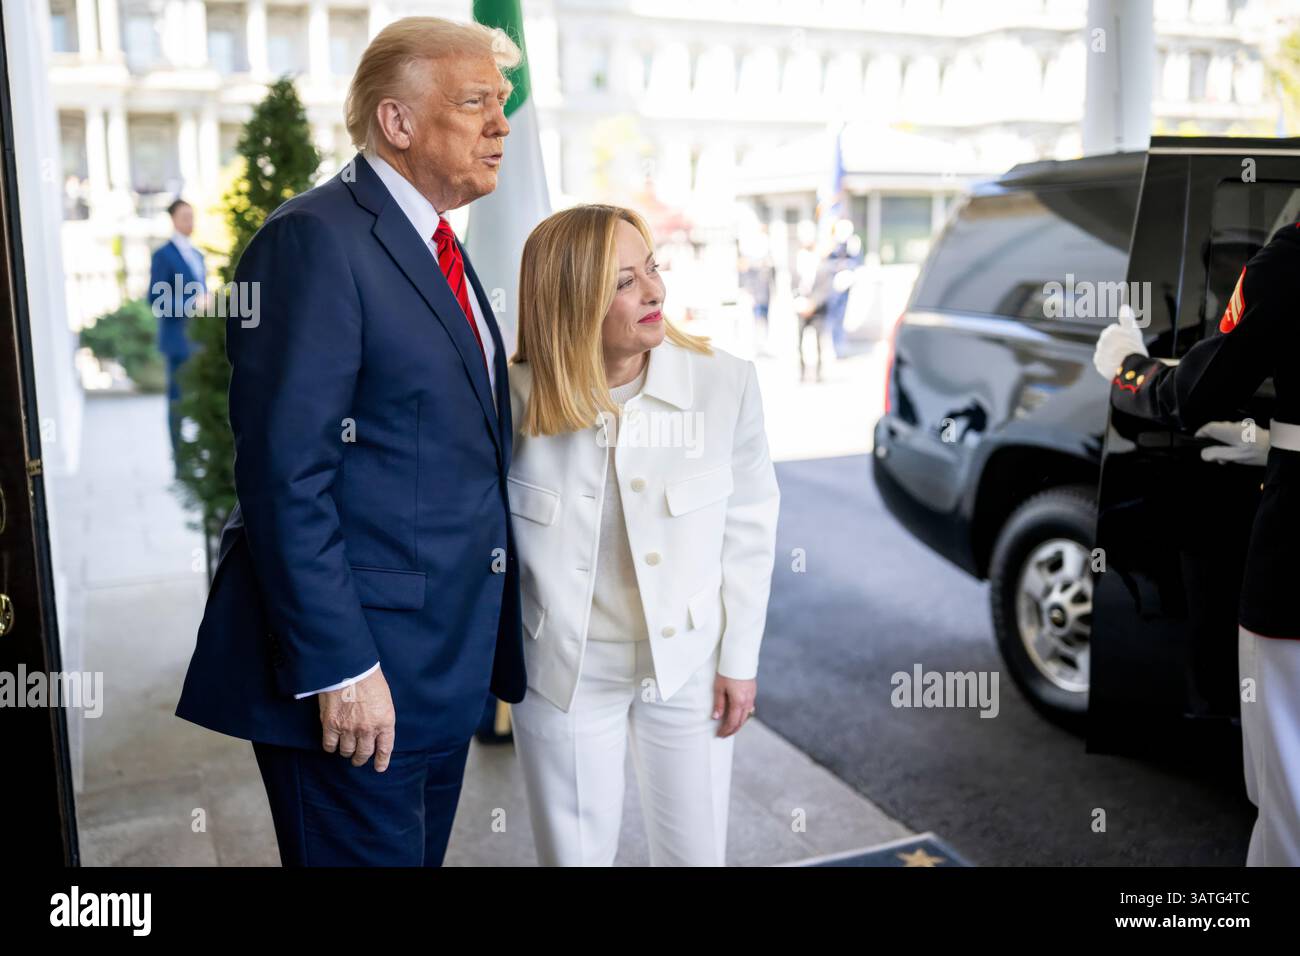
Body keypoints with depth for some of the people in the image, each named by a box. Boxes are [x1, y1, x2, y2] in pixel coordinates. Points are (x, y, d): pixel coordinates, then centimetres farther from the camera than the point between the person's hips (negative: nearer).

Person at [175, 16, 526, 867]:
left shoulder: (442, 251, 15)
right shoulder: (315, 238, -14)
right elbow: (286, 475, -20)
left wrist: (485, 646, 14)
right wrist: (338, 667, -21)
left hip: (446, 671, 9)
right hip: (357, 674, -8)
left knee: (421, 854, 19)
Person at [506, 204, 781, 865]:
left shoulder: (723, 382, -15)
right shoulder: (517, 397, -15)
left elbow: (749, 523, -5)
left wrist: (740, 659, -2)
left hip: (689, 668, 1)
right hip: (563, 671, 0)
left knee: (696, 853, 17)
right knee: (574, 854, 16)